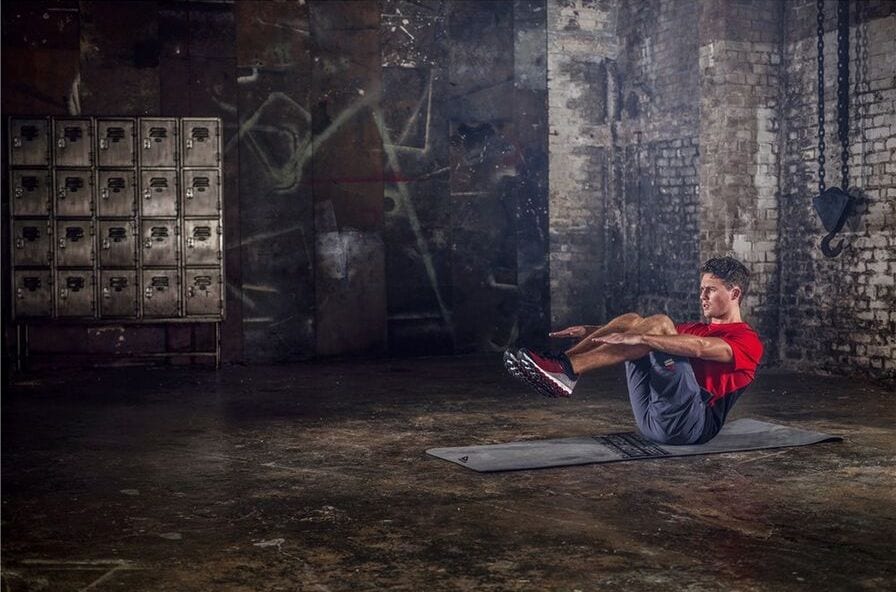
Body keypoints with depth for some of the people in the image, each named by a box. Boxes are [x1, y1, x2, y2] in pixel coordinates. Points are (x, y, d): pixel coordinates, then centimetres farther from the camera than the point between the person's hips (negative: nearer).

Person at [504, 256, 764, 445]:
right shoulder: (697, 329, 31)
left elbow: (700, 348, -18)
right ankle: (562, 362, -23)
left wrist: (639, 338, -30)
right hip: (654, 420, 7)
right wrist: (590, 331, 4)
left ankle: (567, 370, -34)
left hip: (687, 424, -7)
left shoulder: (747, 341, 4)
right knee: (632, 321, -3)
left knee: (659, 324, -21)